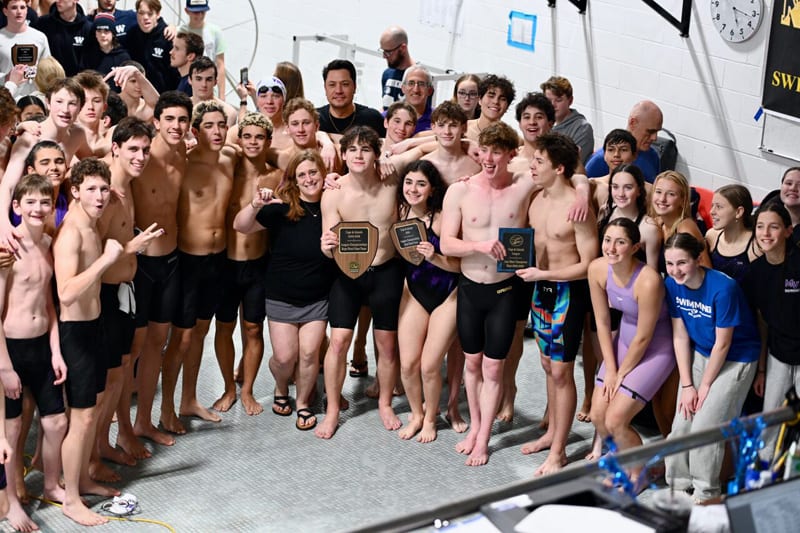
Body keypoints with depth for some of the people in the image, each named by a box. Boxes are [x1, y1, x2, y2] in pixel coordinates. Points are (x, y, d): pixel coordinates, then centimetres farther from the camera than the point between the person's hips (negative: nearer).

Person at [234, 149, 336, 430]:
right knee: (284, 356, 0)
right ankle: (281, 390, 33)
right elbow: (240, 226, -15)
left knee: (309, 353, -3)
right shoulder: (282, 208, -12)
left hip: (318, 298, 1)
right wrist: (255, 205, -34)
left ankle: (303, 403, 21)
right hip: (282, 297, -1)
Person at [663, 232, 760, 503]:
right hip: (700, 355, 5)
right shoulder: (672, 284, -10)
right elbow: (680, 336, -4)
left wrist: (705, 386, -12)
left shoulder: (723, 288, -28)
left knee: (705, 427, -10)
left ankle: (706, 494, 6)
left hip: (736, 359, -5)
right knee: (681, 424, 1)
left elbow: (722, 344, -20)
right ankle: (678, 485, 19)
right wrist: (687, 385, -6)